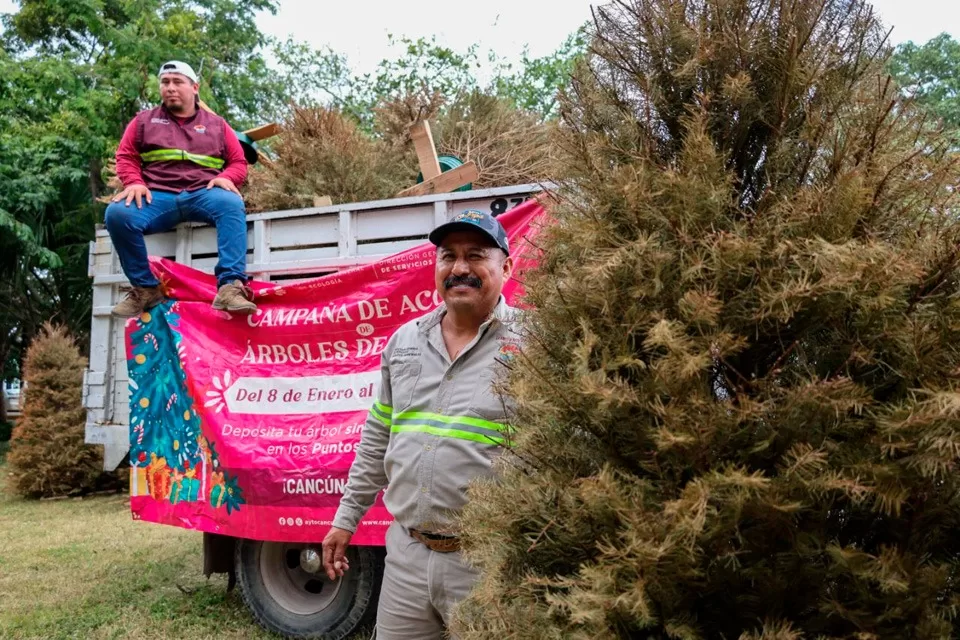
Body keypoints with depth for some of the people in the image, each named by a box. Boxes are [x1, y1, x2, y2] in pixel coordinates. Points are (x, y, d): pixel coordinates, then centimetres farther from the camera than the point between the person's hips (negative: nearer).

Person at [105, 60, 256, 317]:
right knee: (117, 213, -30)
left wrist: (226, 178, -6)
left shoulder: (216, 124, 21)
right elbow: (126, 156, 15)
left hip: (204, 194, 0)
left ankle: (231, 286, -45)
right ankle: (145, 288, -16)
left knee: (232, 205, -36)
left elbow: (239, 163, 17)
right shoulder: (144, 120, 22)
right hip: (158, 197, 1)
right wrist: (134, 182, -7)